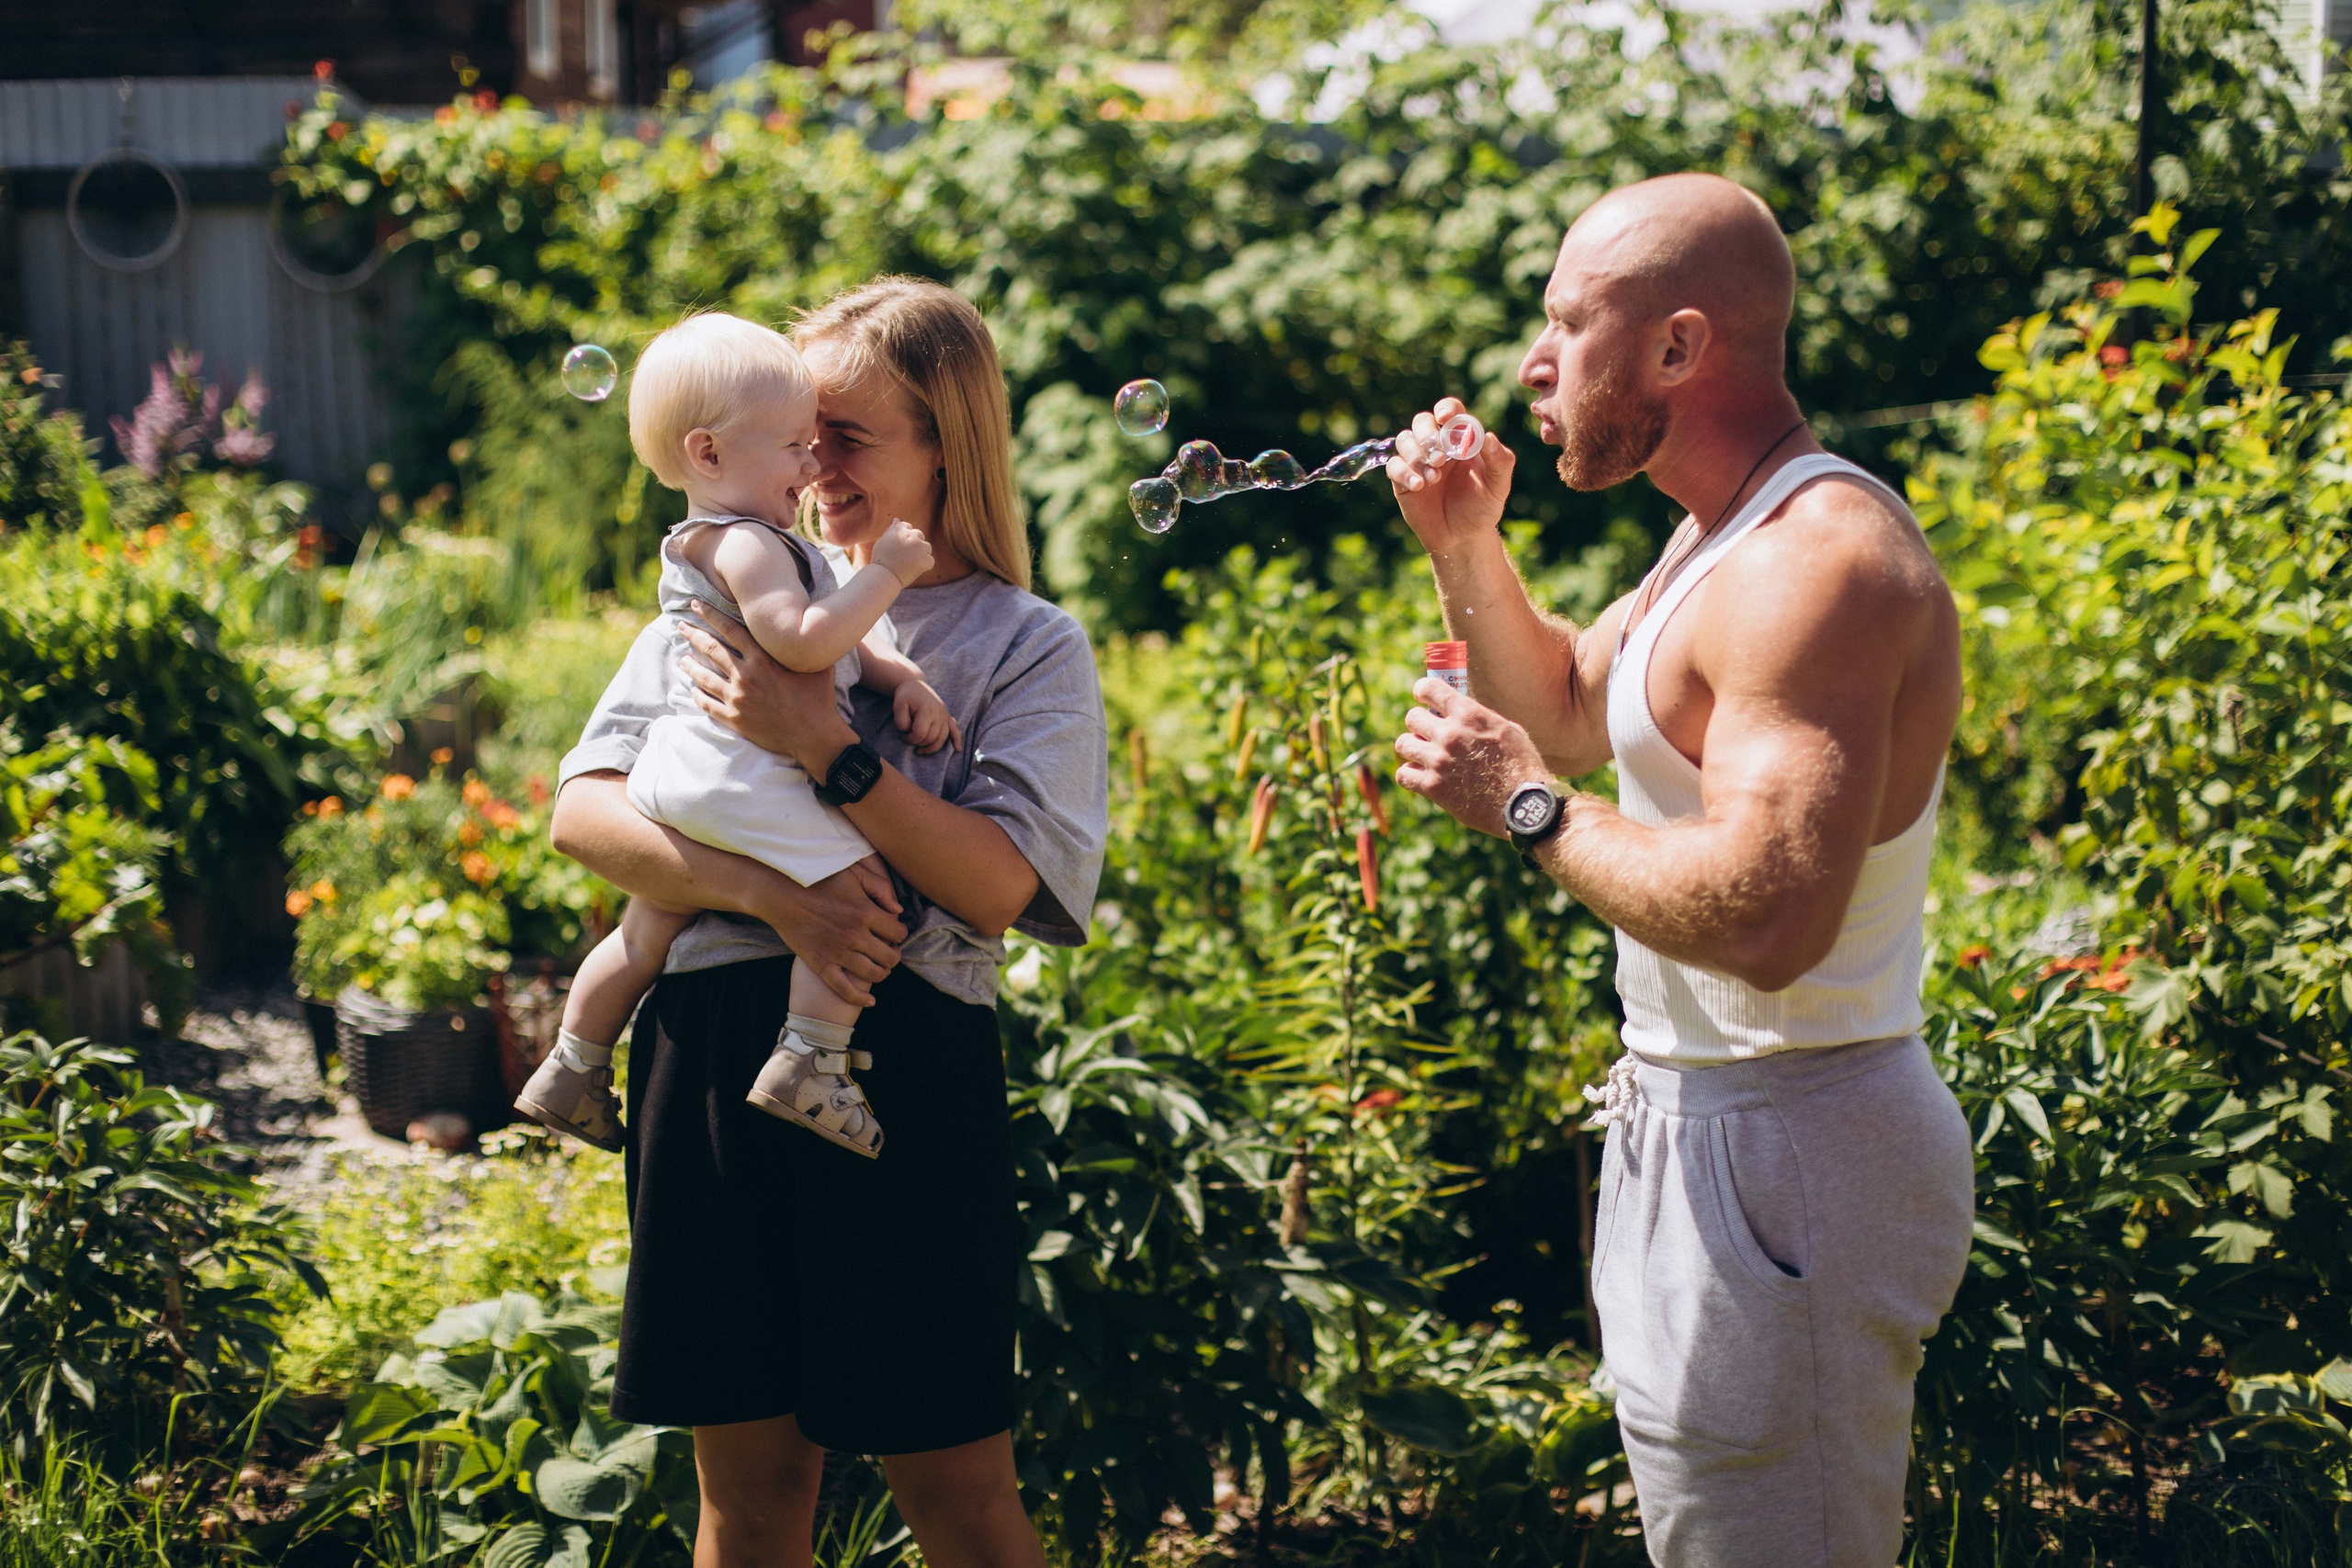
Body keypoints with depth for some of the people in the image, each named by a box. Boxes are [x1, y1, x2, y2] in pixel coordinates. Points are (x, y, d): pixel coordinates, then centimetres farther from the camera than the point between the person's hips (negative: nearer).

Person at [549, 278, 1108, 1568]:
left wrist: (827, 748, -16)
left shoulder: (1028, 645, 5)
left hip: (906, 1061, -3)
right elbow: (583, 810, 2)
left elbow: (1003, 882, -9)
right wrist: (768, 893, -13)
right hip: (715, 1046, 3)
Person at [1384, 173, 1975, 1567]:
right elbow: (1570, 708, 26)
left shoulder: (1816, 562, -24)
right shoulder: (1726, 531, 11)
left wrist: (1529, 810, -21)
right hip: (1701, 1124, 11)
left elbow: (1767, 918, -33)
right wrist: (1466, 547, 10)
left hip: (1783, 1154, -11)